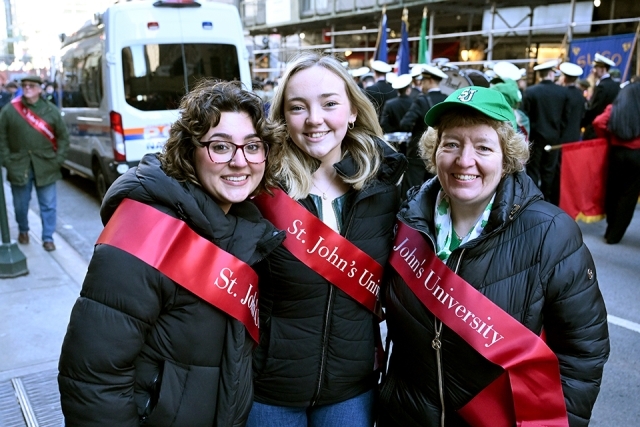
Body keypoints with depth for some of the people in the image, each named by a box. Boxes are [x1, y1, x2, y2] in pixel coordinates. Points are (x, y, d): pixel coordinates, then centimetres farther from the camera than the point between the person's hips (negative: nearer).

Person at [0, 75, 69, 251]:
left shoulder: (51, 111, 2)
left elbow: (63, 136, 5)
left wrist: (58, 159, -3)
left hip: (46, 166, 0)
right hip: (19, 166, 0)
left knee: (48, 205, 3)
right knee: (20, 204, 13)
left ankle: (48, 238, 15)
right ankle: (23, 231, 37)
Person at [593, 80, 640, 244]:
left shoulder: (614, 109, -1)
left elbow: (598, 123, -11)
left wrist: (607, 138, 5)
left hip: (617, 153, 2)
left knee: (613, 191, 17)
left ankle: (611, 230, 25)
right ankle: (614, 235, 9)